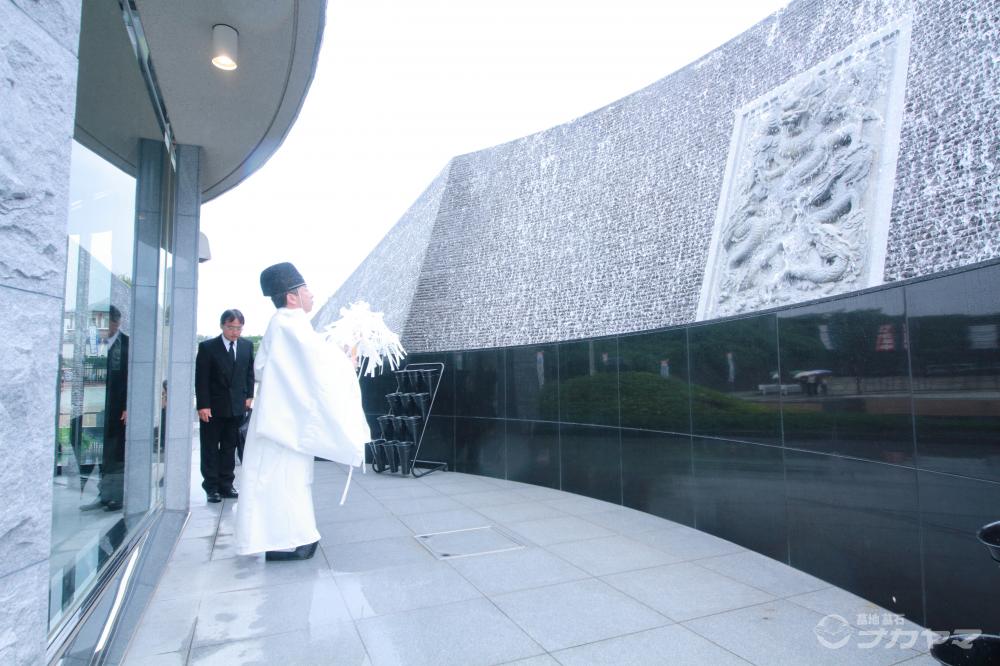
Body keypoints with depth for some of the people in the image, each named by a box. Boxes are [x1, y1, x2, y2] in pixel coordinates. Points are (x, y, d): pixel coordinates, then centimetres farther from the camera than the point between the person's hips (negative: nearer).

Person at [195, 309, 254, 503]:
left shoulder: (247, 347, 4)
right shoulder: (207, 347, -7)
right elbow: (201, 379, -8)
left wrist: (249, 396, 4)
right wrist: (203, 405, -13)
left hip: (237, 406, 3)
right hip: (212, 407, -3)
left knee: (229, 448, 9)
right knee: (210, 449, 6)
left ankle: (226, 484, 18)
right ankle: (212, 487, 14)